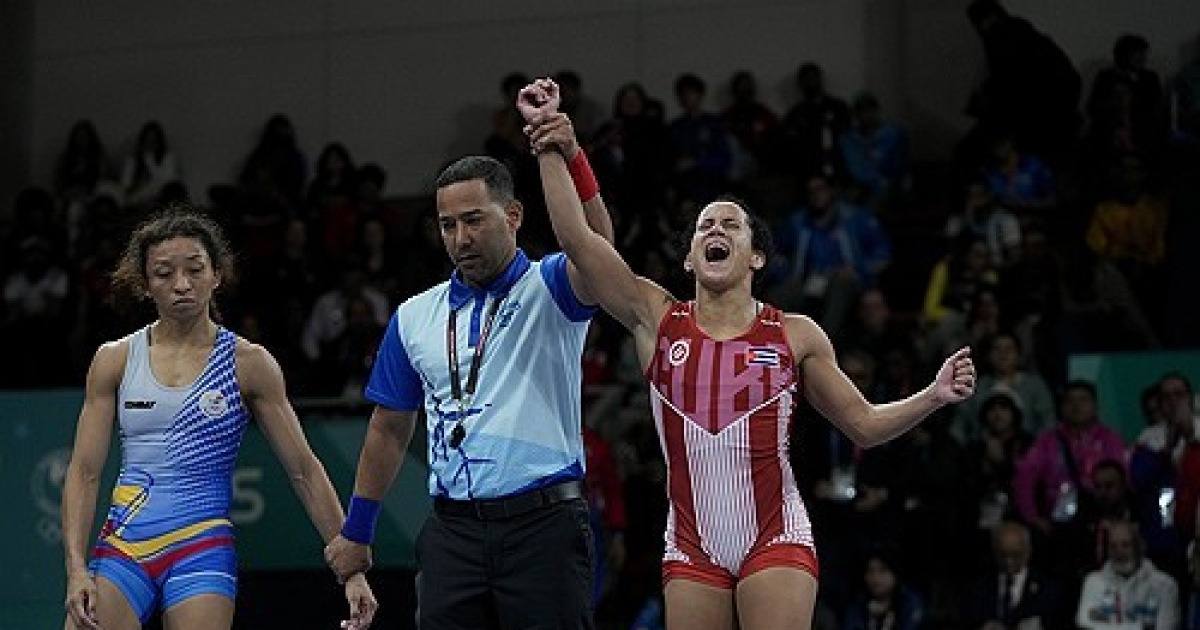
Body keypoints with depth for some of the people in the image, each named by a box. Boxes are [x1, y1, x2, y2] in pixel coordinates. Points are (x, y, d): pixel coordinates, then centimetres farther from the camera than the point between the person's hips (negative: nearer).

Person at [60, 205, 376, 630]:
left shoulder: (248, 363, 2)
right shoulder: (116, 360, 6)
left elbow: (304, 471, 3)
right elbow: (84, 472, 5)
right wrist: (76, 569, -8)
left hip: (202, 551, -2)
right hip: (121, 547, 2)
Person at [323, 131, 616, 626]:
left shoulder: (549, 289, 1)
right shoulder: (415, 317, 14)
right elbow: (389, 431, 21)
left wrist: (570, 158, -39)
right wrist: (355, 532, 20)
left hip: (543, 525, -4)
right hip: (452, 532, 4)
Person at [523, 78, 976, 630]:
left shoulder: (795, 335, 6)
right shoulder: (657, 320, 5)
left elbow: (864, 424, 12)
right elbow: (576, 237, -3)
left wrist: (933, 397, -3)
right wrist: (550, 149, -8)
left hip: (777, 541, -2)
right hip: (691, 548, 2)